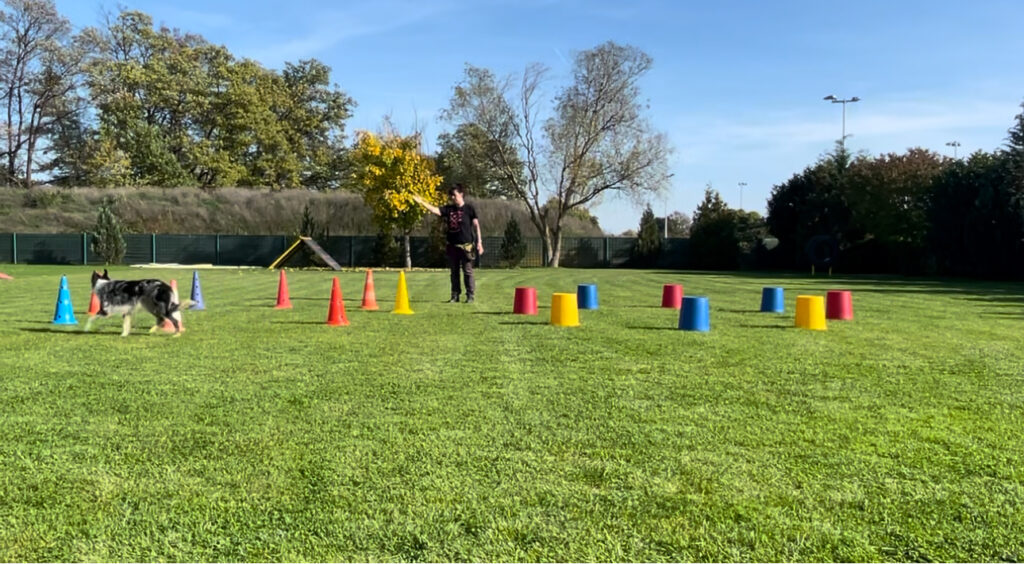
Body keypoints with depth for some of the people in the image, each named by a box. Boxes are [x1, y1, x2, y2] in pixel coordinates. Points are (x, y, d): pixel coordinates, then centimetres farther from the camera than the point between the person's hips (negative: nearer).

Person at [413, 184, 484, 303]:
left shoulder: (469, 208, -2)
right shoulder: (448, 209, 8)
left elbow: (476, 225, -2)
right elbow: (434, 210, -3)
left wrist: (479, 242, -7)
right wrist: (421, 202, -16)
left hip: (466, 245, -5)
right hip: (452, 245, 5)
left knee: (467, 271, 0)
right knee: (454, 272, 9)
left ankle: (470, 295, 6)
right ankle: (455, 295, 16)